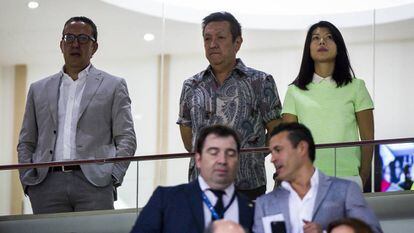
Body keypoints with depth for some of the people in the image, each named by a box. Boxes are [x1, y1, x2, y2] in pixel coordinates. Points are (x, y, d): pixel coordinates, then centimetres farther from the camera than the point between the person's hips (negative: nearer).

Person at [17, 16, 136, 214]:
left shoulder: (113, 86, 12)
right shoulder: (39, 89, 20)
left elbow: (126, 139, 6)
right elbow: (26, 142, 19)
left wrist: (113, 178, -7)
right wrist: (28, 179, 4)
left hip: (93, 182, -2)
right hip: (47, 185, 2)